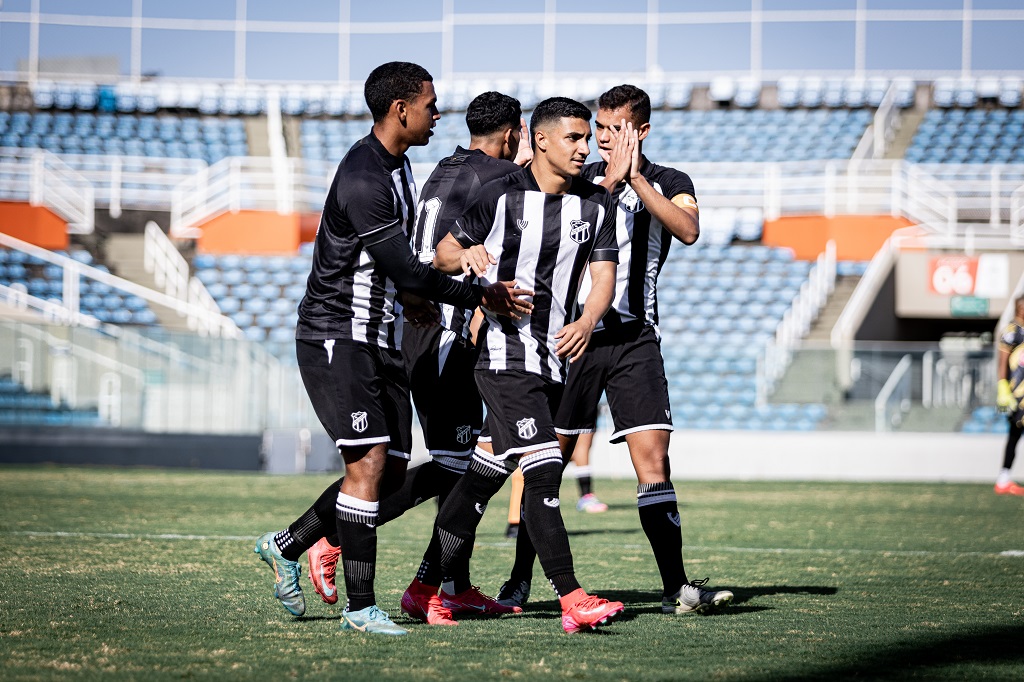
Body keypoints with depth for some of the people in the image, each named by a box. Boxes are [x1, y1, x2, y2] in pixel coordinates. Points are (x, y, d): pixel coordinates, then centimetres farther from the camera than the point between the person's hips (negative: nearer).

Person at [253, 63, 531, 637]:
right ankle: (360, 606, -11)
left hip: (380, 340, 10)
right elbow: (406, 272, -21)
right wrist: (480, 298, -13)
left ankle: (287, 546, 23)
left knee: (392, 474, 6)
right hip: (336, 338, -10)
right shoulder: (362, 179, -20)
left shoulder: (399, 167, 13)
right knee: (370, 462, -15)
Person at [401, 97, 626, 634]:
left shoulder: (597, 205, 8)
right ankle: (571, 600, -22)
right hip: (506, 353, -6)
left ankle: (427, 586, 21)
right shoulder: (502, 196, -4)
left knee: (484, 475, 11)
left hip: (555, 356, 6)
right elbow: (443, 255, 7)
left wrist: (587, 321, -19)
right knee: (543, 473, -17)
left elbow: (603, 275, 1)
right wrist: (466, 255, -17)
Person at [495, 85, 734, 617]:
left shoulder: (670, 183, 5)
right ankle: (520, 580, 13)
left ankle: (676, 588, -10)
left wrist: (636, 178, -21)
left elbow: (688, 230, -15)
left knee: (652, 459, -10)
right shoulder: (581, 179, 7)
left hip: (634, 338, -1)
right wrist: (610, 181, -20)